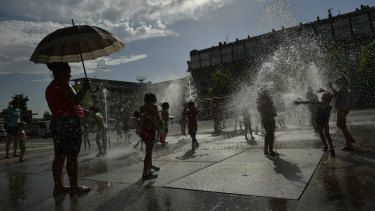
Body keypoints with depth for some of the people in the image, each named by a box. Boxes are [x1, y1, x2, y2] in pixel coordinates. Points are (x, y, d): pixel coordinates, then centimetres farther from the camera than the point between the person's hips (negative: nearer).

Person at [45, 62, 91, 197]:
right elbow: (75, 101, -20)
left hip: (56, 123, 10)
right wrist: (84, 89, -8)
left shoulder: (50, 88, 21)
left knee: (59, 156, 11)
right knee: (72, 156, -5)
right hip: (70, 122, -10)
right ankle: (74, 188, 1)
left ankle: (58, 186, 16)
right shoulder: (62, 85, -9)